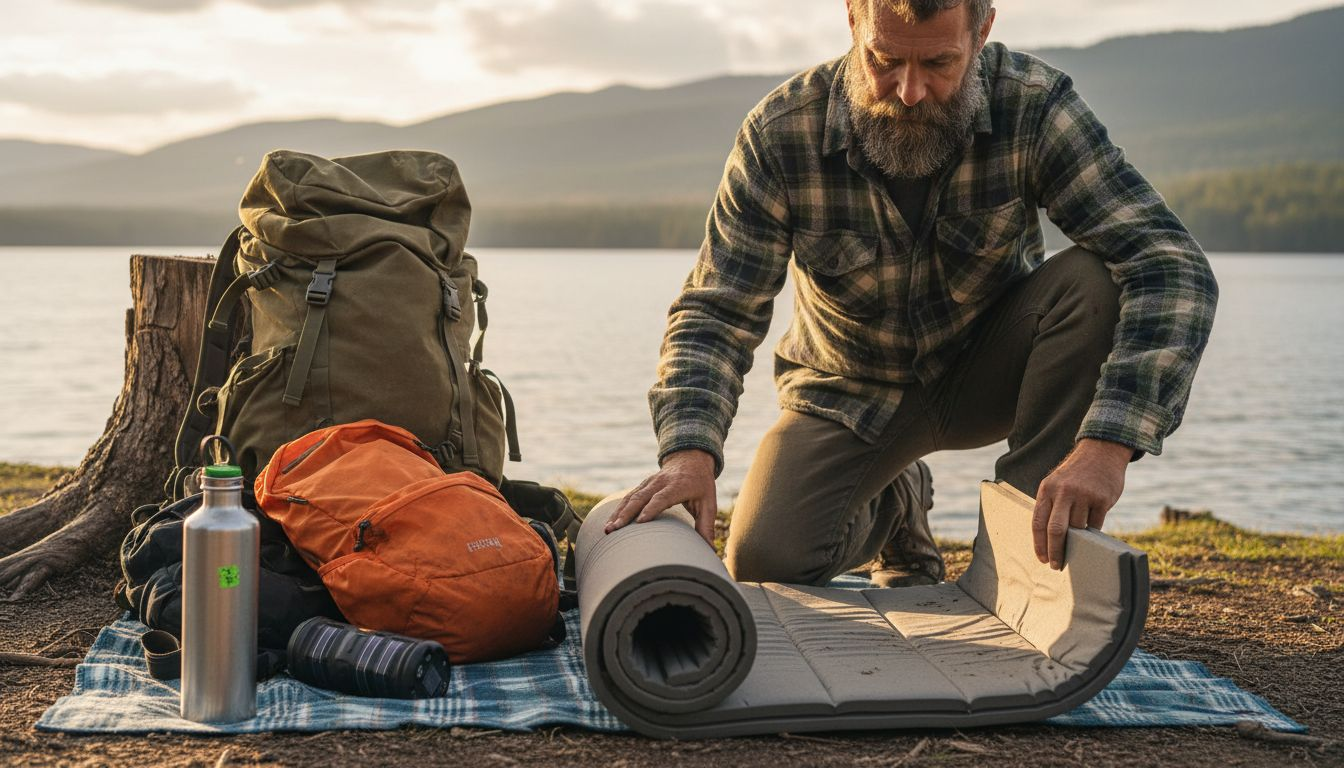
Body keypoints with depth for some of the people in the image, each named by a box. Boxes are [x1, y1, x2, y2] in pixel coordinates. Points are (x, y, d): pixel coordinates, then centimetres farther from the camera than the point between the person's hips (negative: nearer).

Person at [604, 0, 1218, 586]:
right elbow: (716, 312, -20)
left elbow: (1172, 267, -32)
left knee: (1091, 283, -30)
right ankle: (892, 506, 16)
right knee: (764, 561, -19)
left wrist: (1106, 444, -48)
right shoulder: (782, 133, -23)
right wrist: (689, 451, -40)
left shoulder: (1032, 107, -25)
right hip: (850, 390, 1)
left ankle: (1034, 548, -17)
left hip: (988, 371, -1)